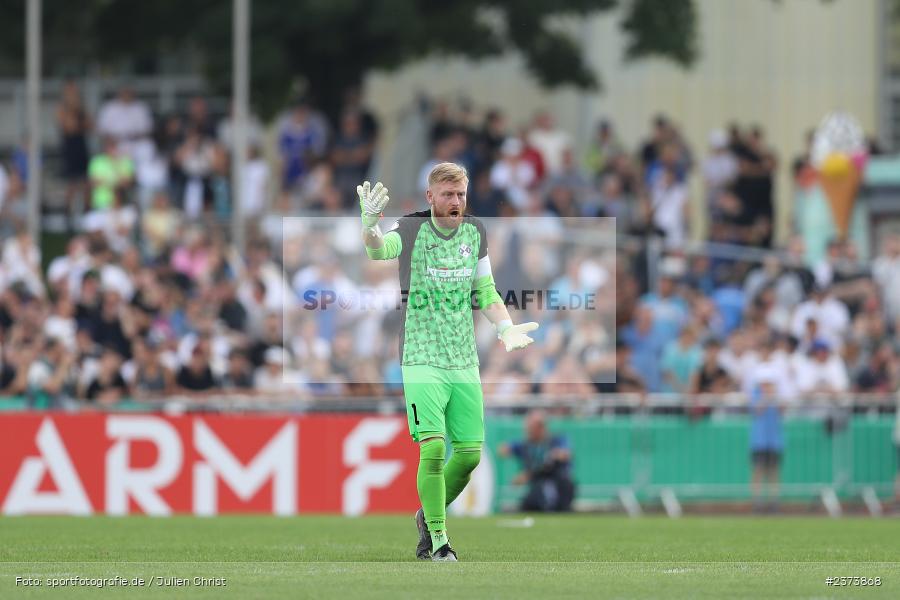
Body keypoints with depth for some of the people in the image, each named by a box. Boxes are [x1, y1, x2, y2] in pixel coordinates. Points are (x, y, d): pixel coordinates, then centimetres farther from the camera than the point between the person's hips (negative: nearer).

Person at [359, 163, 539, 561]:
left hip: (464, 361, 5)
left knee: (470, 453, 5)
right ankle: (437, 540, -5)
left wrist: (506, 327, 0)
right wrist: (370, 225, -53)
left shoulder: (474, 232, 6)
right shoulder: (412, 230, -9)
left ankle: (429, 515, 30)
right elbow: (379, 250, -31)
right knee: (433, 447, -17)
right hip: (422, 360, -5)